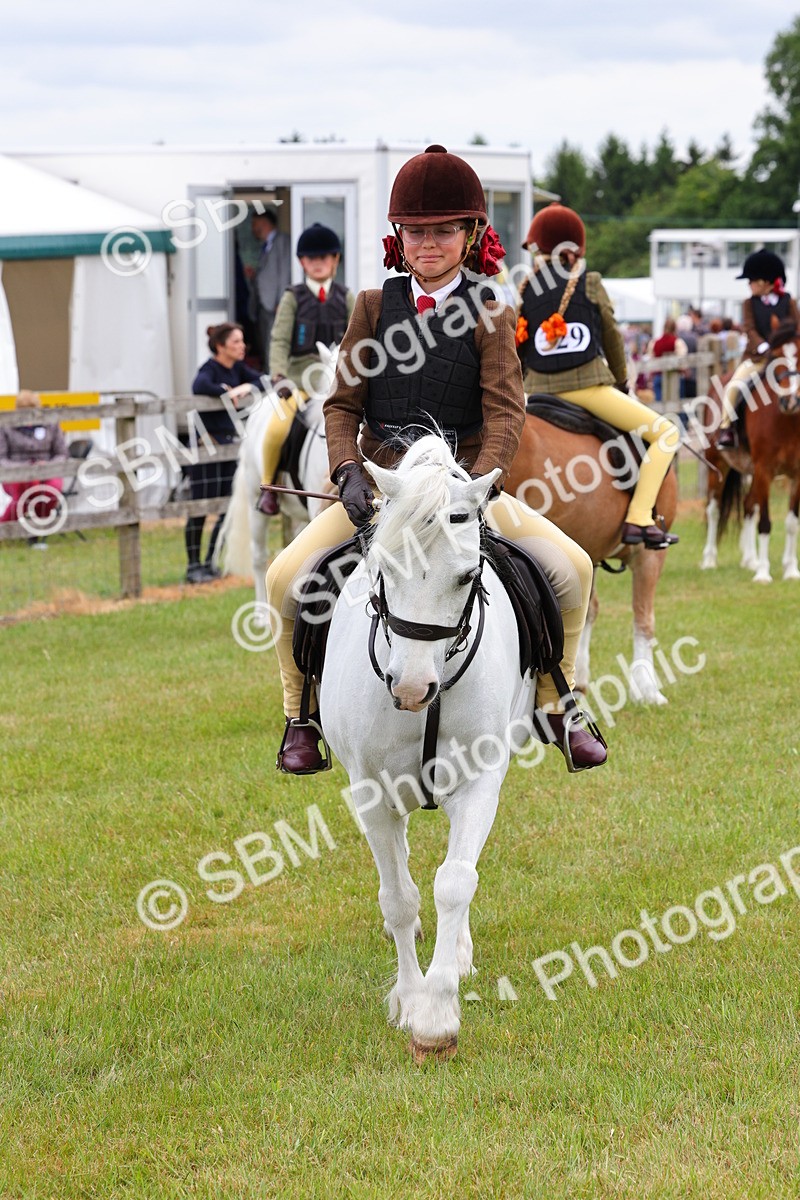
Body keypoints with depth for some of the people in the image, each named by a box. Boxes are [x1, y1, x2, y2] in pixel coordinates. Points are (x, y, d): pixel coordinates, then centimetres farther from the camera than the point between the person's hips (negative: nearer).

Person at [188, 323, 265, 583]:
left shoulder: (237, 368, 10)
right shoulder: (210, 369, -13)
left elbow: (262, 382, 8)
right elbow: (199, 387, -33)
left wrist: (247, 387, -11)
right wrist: (227, 392, -23)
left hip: (228, 442, 8)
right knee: (200, 507, -3)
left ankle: (210, 562, 17)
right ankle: (194, 565, 4)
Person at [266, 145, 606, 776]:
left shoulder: (488, 316, 1)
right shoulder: (375, 307, 5)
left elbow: (505, 411, -9)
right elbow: (343, 403, 5)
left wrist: (480, 484, -26)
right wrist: (349, 471, -14)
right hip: (379, 482, 1)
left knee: (573, 567, -17)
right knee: (286, 576, -21)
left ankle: (554, 704, 4)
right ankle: (302, 716, 0)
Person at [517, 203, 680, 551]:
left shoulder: (525, 291, 8)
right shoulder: (590, 284, 1)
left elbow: (516, 349, 11)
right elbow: (612, 338, 10)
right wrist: (622, 382, 25)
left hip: (539, 391, 4)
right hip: (587, 388, -4)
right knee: (667, 434, 2)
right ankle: (638, 519, -12)